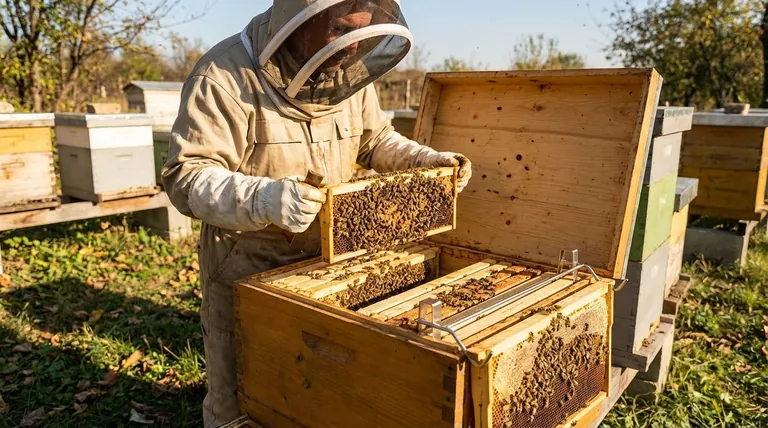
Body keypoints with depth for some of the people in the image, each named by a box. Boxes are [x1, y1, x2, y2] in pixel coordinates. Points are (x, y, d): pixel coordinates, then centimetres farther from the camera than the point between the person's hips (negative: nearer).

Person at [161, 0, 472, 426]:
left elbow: (375, 140, 16)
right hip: (247, 270, -4)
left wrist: (425, 159, 0)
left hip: (330, 261, 5)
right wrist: (263, 198, -41)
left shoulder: (351, 72, 1)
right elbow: (187, 177, -24)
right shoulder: (227, 74, -19)